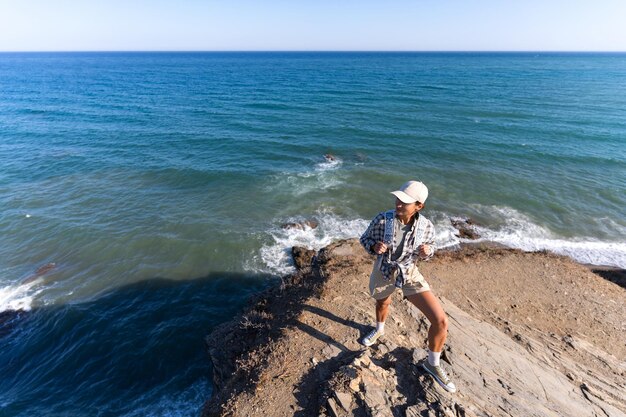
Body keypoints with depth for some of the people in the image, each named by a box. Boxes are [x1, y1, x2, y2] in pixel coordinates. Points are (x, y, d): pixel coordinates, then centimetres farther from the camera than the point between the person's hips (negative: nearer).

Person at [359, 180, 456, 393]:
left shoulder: (426, 227, -21)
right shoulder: (382, 219, -24)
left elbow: (430, 249, -1)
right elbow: (365, 239, -7)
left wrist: (426, 252, -25)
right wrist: (375, 246, -29)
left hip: (409, 274, 0)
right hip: (383, 272, 1)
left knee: (441, 321, -10)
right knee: (382, 304, 30)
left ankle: (432, 364, 19)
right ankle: (379, 329, 68)